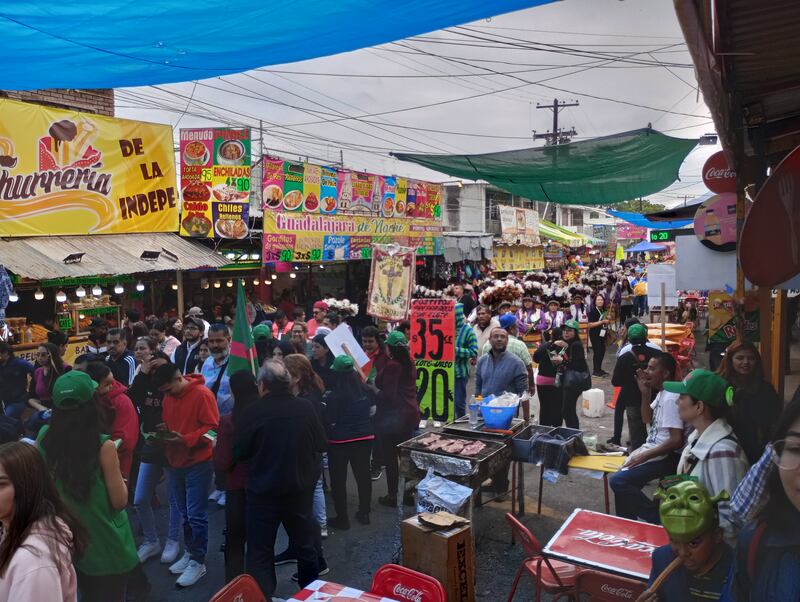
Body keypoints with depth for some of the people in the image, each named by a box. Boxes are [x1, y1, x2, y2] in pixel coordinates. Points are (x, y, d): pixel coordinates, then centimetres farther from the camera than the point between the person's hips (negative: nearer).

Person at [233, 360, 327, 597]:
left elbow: (238, 453, -6)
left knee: (260, 553, 8)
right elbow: (321, 444, 2)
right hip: (300, 488, 4)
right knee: (304, 544, 22)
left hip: (264, 491, -3)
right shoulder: (305, 407, -9)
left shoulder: (253, 412, -16)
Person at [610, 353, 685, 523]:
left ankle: (657, 518, -5)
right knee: (624, 481, 13)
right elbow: (647, 418, 19)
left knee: (618, 481, -20)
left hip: (665, 457, -10)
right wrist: (645, 392, 4)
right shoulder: (661, 393, 8)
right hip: (654, 450, 10)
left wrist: (644, 456, -20)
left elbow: (676, 440, -26)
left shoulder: (671, 398, -22)